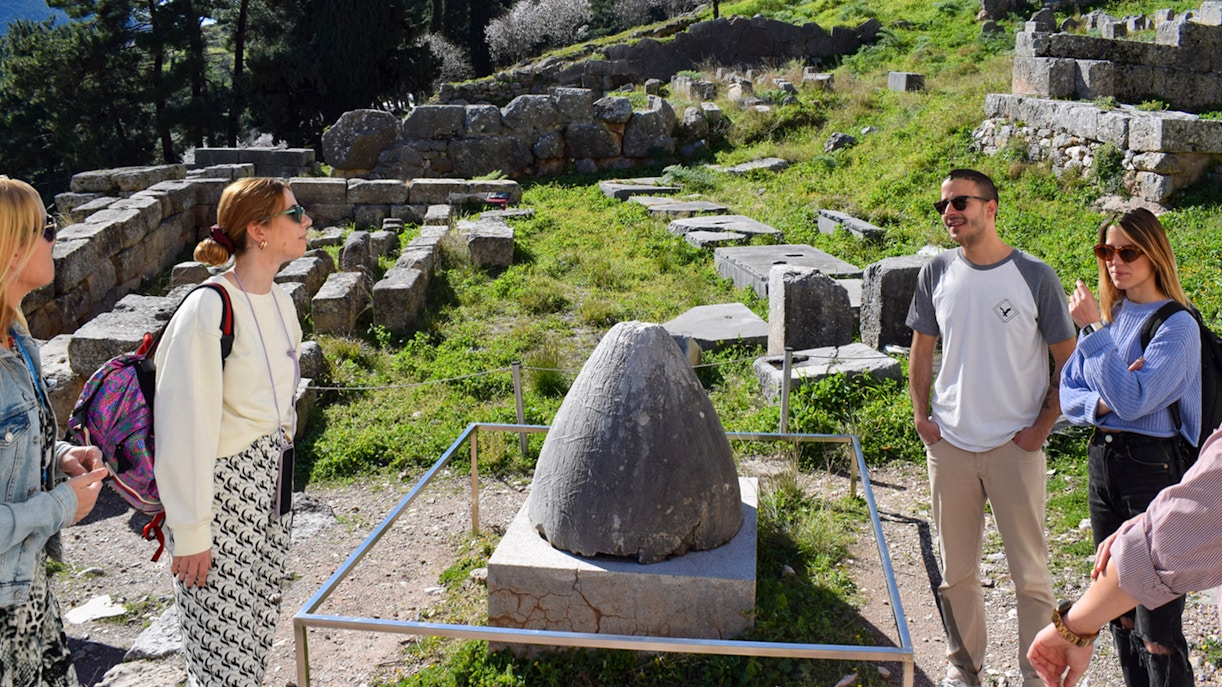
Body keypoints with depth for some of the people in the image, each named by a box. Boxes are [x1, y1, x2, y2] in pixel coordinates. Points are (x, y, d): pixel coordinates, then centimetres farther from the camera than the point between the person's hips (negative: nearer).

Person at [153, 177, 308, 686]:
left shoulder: (278, 300, 5)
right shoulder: (209, 309, -21)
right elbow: (186, 426, -20)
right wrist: (189, 530, -17)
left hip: (270, 484, 8)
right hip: (220, 489, -8)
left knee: (257, 627, 18)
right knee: (225, 645, 3)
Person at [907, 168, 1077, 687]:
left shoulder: (1035, 276, -7)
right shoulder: (937, 273, 3)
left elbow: (1068, 361, 0)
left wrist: (1042, 427, -6)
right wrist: (921, 415, 5)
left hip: (1015, 445, -3)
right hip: (949, 444, 3)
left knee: (1030, 572, 3)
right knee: (956, 571, 13)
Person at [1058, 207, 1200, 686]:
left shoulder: (1176, 325, -12)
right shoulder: (1107, 315, 8)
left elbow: (1134, 401, -23)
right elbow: (1066, 394, 7)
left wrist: (1095, 331, -20)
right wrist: (1101, 403, -14)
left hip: (1155, 467, -7)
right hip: (1103, 462, 7)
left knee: (1157, 625, -4)